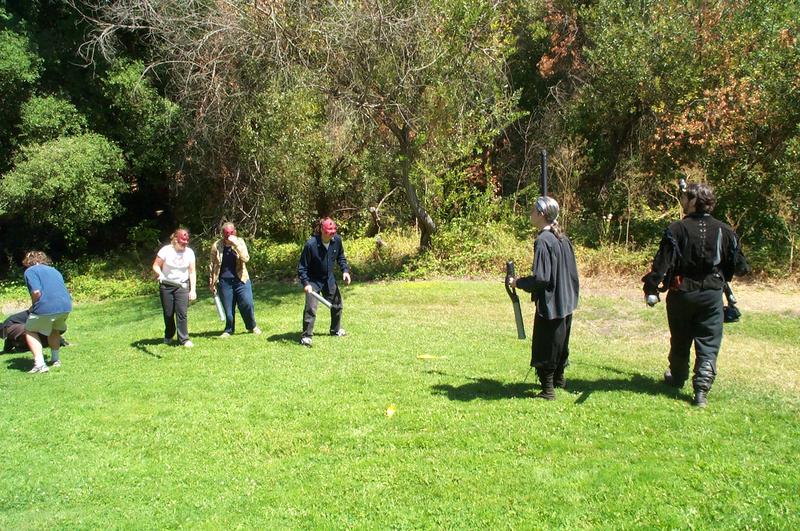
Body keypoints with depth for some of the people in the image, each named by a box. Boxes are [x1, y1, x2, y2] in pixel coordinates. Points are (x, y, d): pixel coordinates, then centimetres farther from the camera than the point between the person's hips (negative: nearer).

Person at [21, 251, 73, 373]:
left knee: (30, 331, 16)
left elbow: (36, 292, -10)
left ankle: (40, 364, 3)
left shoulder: (30, 271, 5)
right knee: (54, 330, 32)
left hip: (46, 307, -6)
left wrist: (33, 306, 9)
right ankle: (55, 359, 35)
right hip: (66, 306, 6)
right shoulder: (54, 270, 27)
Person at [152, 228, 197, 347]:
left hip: (182, 285, 0)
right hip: (166, 285, 0)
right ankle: (168, 336, 30)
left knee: (182, 313, -10)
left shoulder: (189, 252, -2)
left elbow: (192, 272, 1)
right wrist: (160, 274, -24)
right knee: (168, 313, 7)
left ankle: (184, 339, -3)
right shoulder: (165, 250, -8)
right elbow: (155, 266, -3)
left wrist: (193, 289, -4)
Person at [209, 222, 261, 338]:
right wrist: (212, 283, 6)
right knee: (228, 308, 4)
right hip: (224, 282, 0)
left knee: (247, 304, -2)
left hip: (241, 280, 0)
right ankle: (229, 330, 23)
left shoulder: (240, 242, 0)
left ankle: (252, 327, 20)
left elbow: (245, 258, -15)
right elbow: (212, 266, 6)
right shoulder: (217, 246, 0)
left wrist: (236, 244, -22)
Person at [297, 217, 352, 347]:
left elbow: (340, 257, 8)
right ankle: (306, 336, -4)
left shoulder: (337, 240, -12)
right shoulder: (311, 244, -27)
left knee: (337, 304, 17)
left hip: (329, 279, 6)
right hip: (313, 280, -6)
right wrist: (305, 283, -29)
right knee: (310, 307, -15)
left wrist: (345, 270, -5)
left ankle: (336, 330, 38)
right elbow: (302, 267, -19)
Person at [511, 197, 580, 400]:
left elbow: (541, 278, -25)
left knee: (545, 347, 5)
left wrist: (519, 282, -10)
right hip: (566, 302, 8)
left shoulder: (543, 241, -21)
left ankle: (547, 389, 13)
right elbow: (571, 271, 12)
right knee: (560, 342, 23)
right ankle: (558, 378, 39)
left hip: (550, 305, -8)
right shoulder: (563, 238, 5)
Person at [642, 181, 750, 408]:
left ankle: (677, 377, 36)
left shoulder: (677, 229, -14)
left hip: (682, 293, -1)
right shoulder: (724, 231, -3)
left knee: (680, 340, 17)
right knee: (708, 344, 6)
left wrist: (651, 288, -13)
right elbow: (739, 266, 4)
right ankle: (701, 390, -2)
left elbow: (662, 264, -18)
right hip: (712, 295, 1)